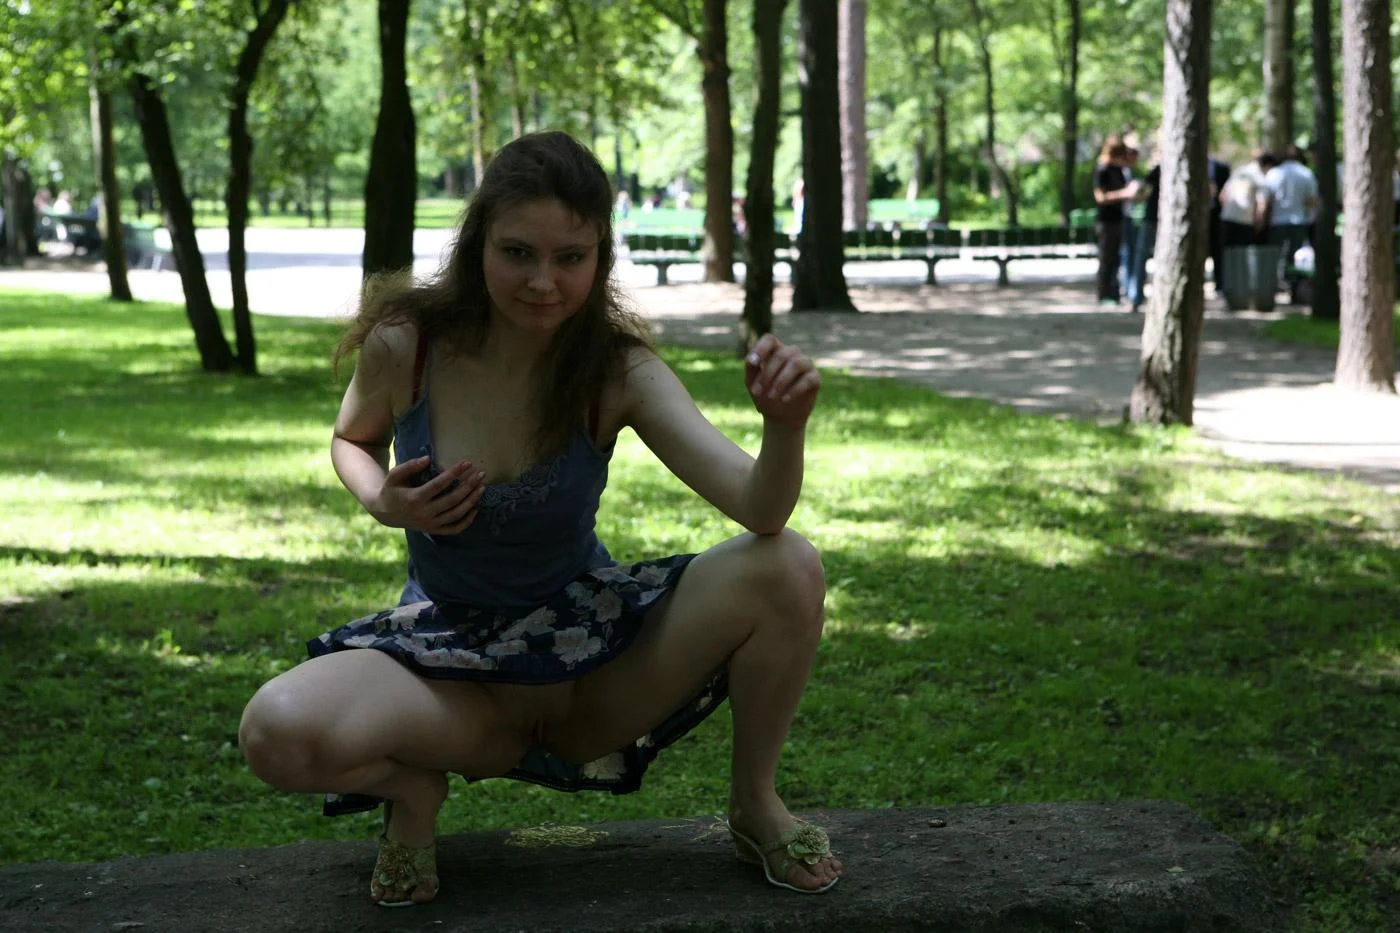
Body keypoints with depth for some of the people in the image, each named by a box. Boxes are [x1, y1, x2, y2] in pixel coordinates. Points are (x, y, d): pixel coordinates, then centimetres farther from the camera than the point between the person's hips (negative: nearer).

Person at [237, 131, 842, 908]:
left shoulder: (618, 372, -15)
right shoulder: (405, 345, -14)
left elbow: (758, 508, -25)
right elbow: (352, 441, 10)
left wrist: (786, 426, -47)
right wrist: (383, 503, -13)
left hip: (593, 647, 1)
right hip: (450, 651, -1)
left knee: (787, 568, -25)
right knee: (277, 733, -34)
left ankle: (754, 806, 2)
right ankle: (414, 786, 3)